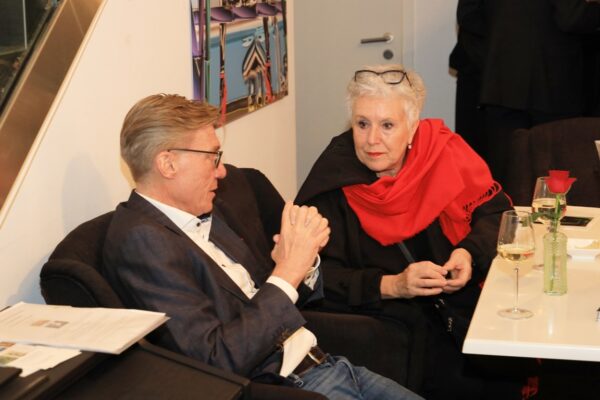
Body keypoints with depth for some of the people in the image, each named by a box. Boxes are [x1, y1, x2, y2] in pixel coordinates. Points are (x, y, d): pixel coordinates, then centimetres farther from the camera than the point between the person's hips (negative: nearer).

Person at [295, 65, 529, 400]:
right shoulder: (334, 182, -9)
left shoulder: (442, 149, -3)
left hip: (462, 297, 4)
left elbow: (495, 209, 6)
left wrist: (470, 252, -13)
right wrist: (391, 285, -24)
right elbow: (320, 278, -12)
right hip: (386, 317, -3)